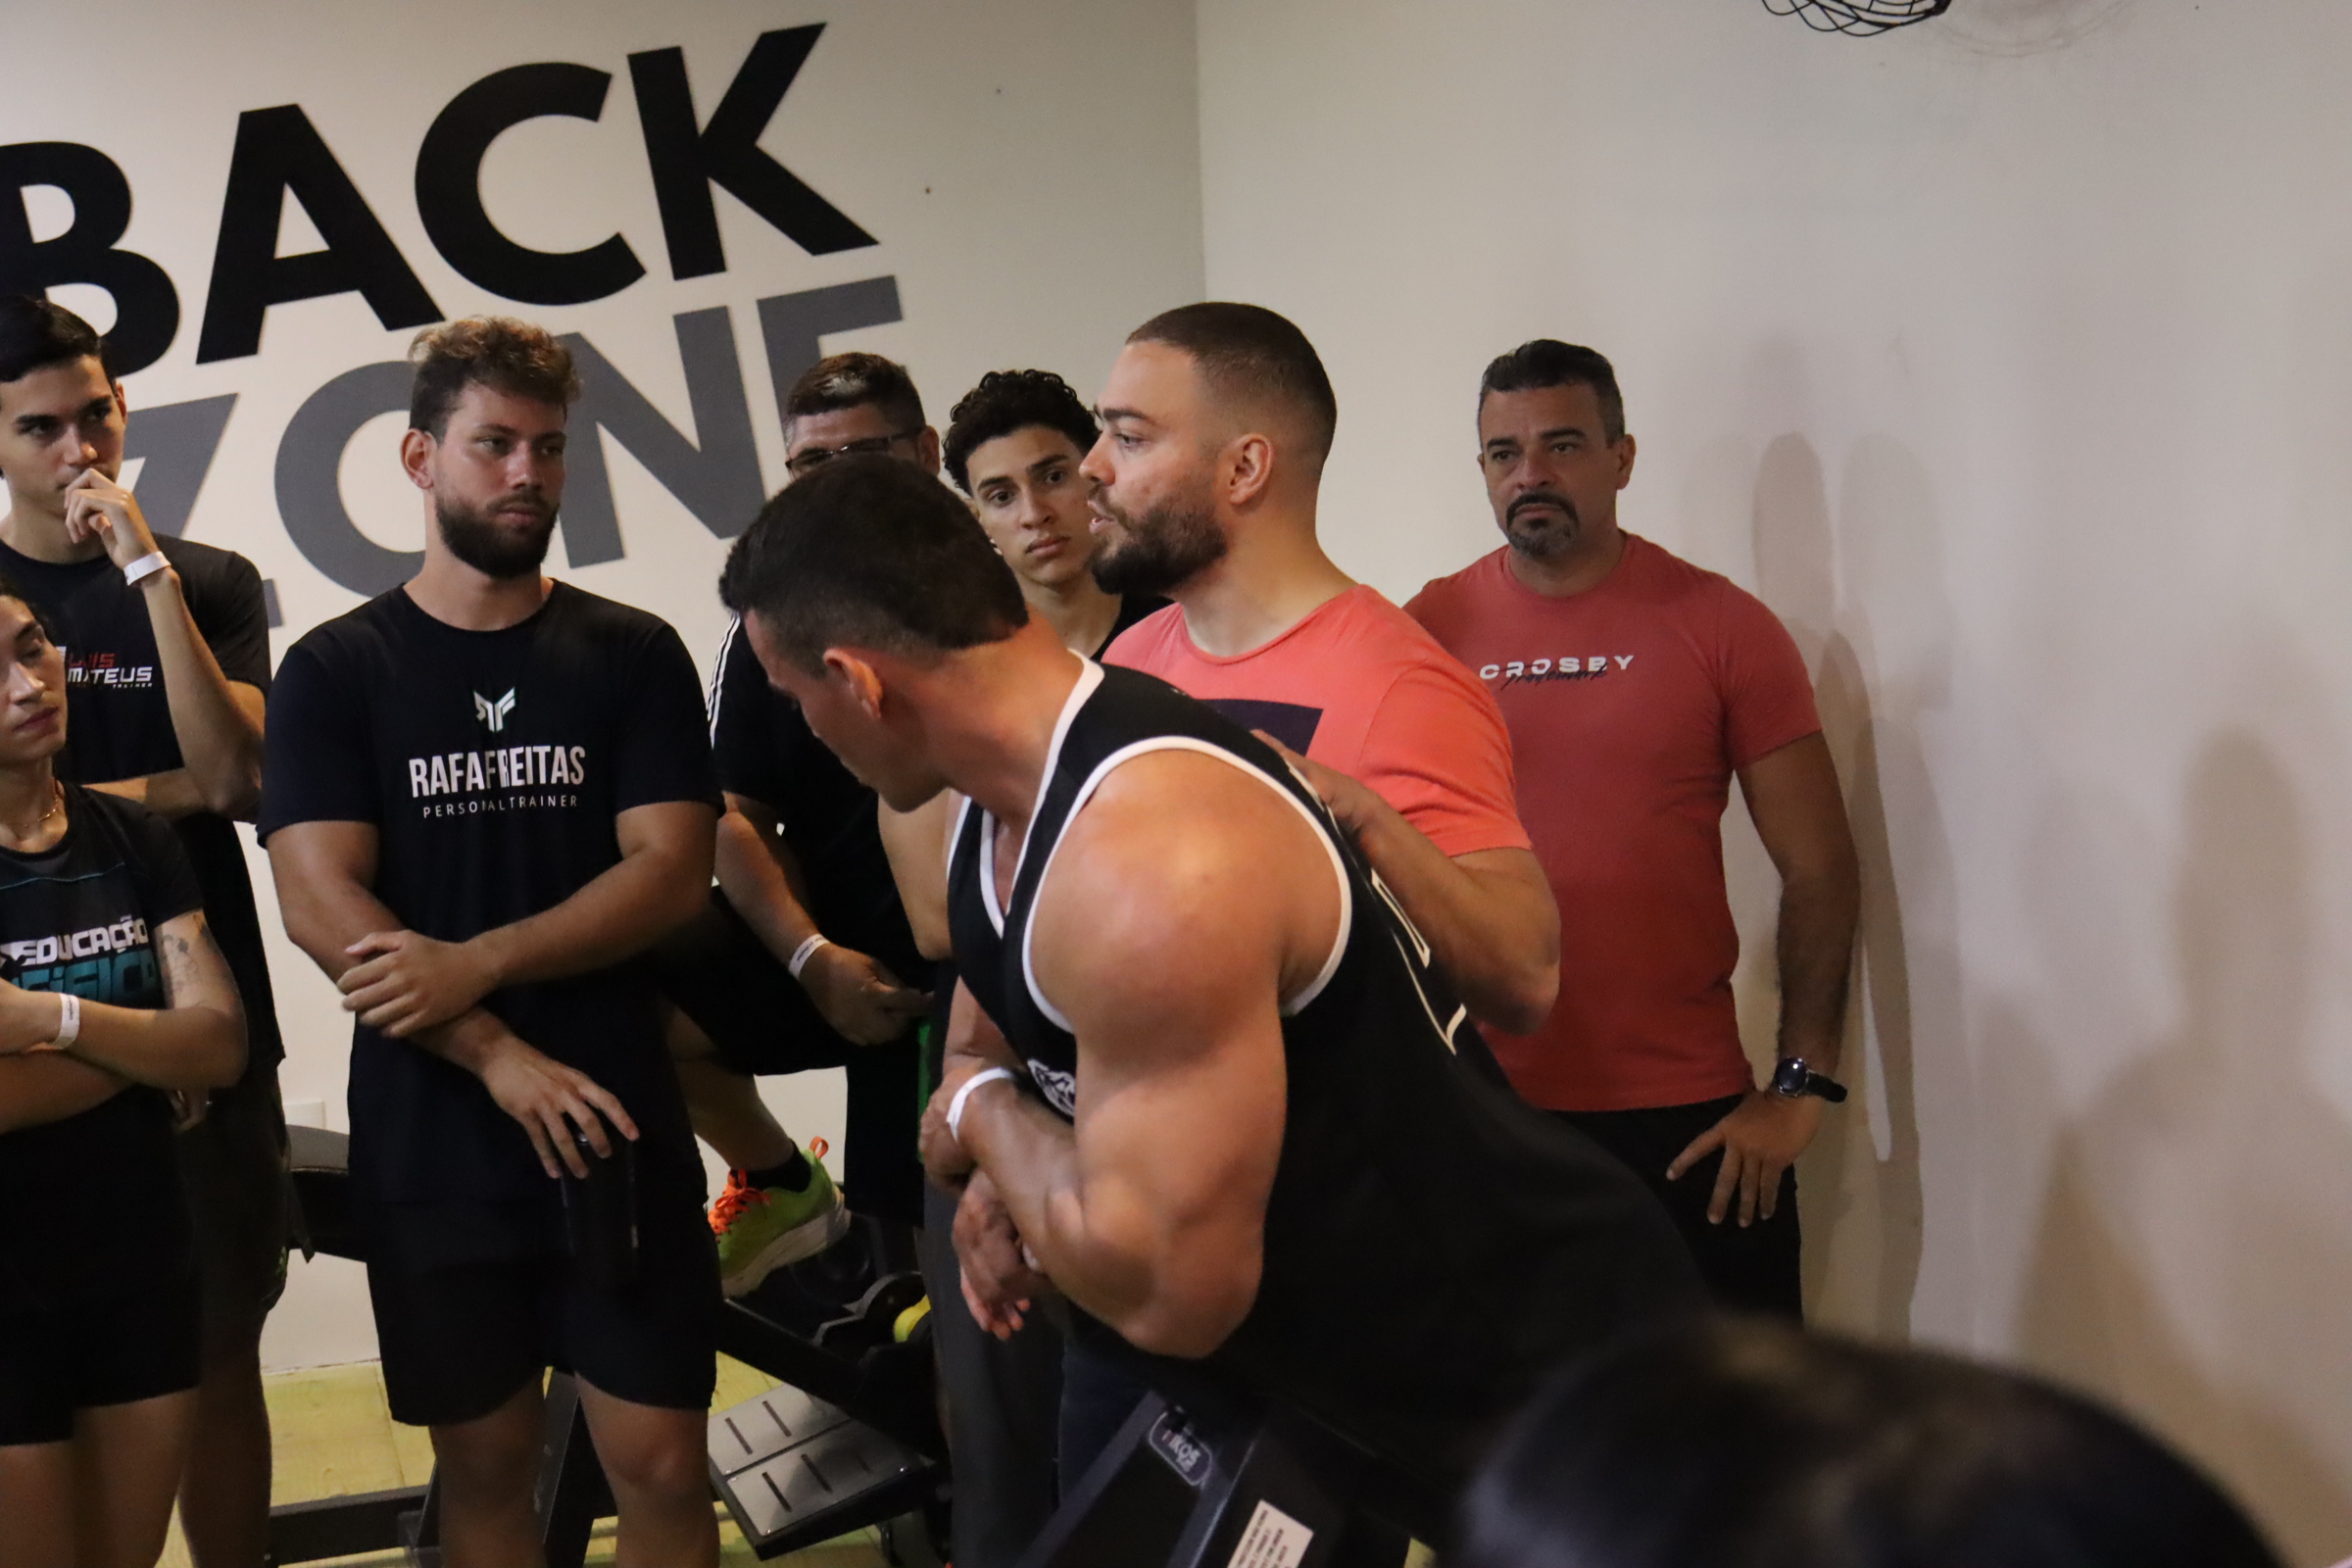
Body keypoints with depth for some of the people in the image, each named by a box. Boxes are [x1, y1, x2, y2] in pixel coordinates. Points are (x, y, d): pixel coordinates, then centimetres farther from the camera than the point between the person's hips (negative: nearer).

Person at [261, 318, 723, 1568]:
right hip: (430, 1131, 0)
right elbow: (320, 904, -7)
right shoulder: (335, 671, 3)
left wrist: (475, 964, -16)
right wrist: (502, 1059, -15)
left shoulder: (633, 656, 5)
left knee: (661, 1463, 0)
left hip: (617, 1127, 0)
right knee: (483, 1463, 11)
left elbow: (671, 871, -5)